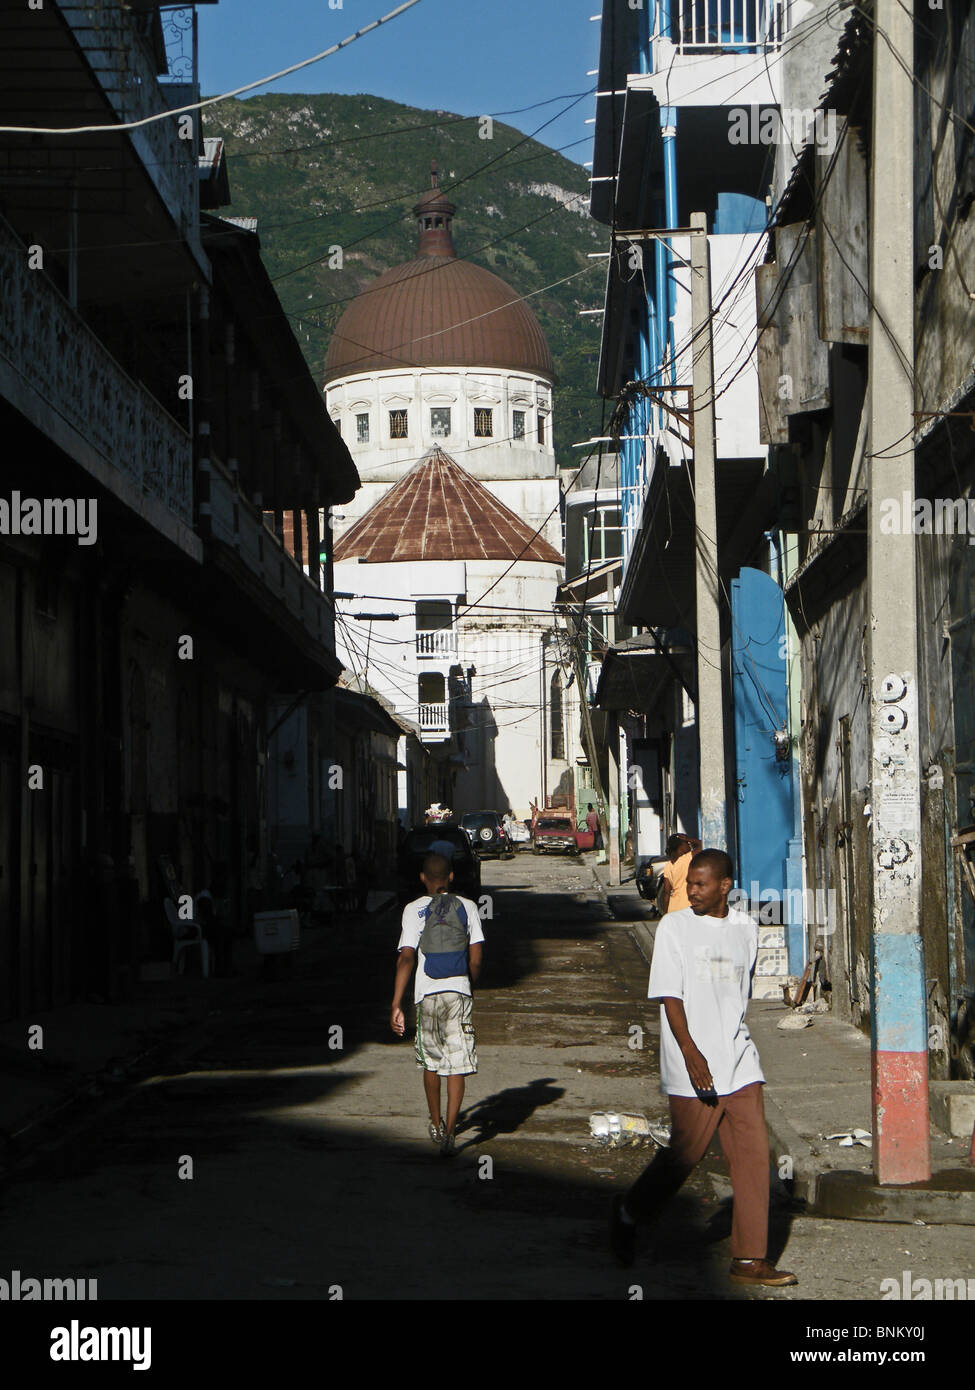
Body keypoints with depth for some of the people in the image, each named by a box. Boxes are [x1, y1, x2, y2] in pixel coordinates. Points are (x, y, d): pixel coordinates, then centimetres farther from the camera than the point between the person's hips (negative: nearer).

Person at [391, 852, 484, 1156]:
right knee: (458, 1065, -1)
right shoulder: (468, 907, 4)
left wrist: (396, 1005, -10)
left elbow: (406, 959, -9)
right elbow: (476, 961, 2)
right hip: (458, 992, 0)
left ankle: (437, 1124, 33)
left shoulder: (413, 910, 0)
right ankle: (449, 1131, -13)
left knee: (431, 1062, 18)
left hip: (427, 994, 0)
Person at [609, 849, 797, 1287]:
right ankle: (628, 1213, 26)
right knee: (685, 1152, 1)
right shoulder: (675, 926, -5)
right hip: (694, 1068, -4)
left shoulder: (745, 929, 9)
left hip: (739, 1061, 5)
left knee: (753, 1152, -1)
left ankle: (750, 1259, 3)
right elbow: (669, 997, -10)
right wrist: (691, 1054, -19)